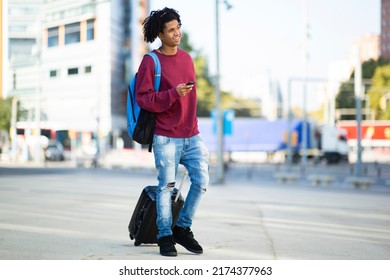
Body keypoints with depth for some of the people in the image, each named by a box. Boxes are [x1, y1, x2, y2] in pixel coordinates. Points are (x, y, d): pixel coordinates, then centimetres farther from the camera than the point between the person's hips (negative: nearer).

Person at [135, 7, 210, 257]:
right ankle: (165, 237, 11)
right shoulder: (151, 61, -6)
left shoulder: (187, 58, 13)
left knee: (202, 181, -1)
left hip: (192, 136, 6)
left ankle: (183, 228, 17)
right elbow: (143, 98, -12)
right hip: (166, 138, -6)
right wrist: (173, 93, -23)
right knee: (167, 186, -2)